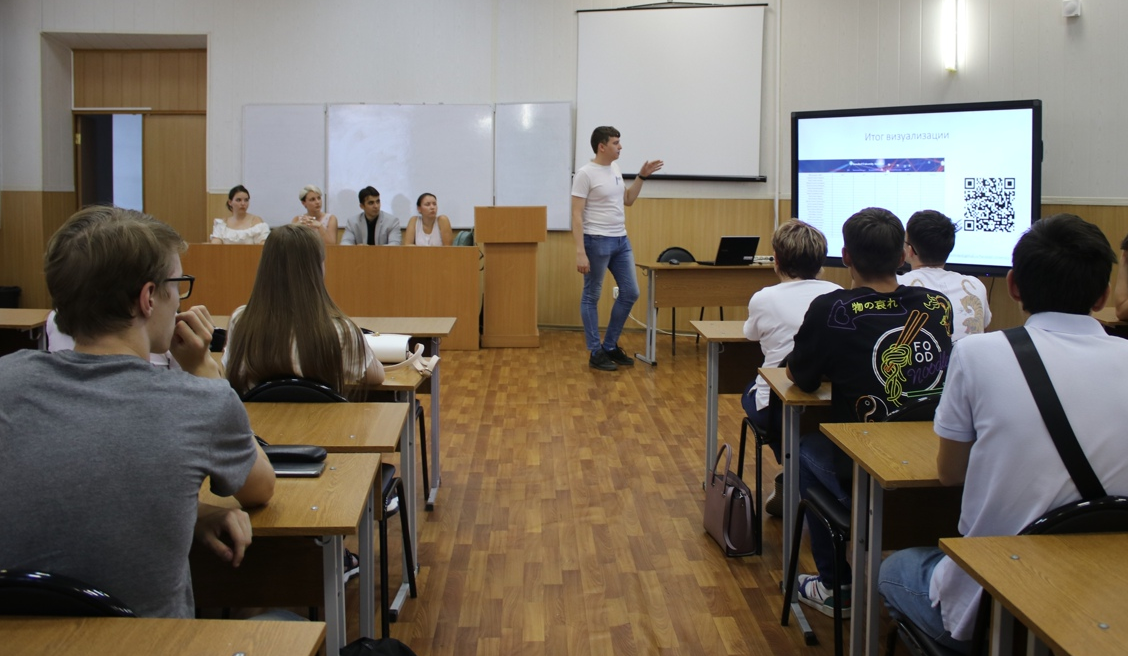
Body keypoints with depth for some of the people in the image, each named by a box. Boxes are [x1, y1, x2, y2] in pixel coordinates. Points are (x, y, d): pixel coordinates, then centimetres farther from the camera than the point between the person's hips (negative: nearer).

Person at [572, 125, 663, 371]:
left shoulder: (615, 169, 11)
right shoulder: (586, 174, -15)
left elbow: (628, 200, 23)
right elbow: (576, 215, -17)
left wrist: (642, 176, 12)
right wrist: (580, 252, -23)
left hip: (621, 240, 9)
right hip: (597, 241, -9)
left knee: (630, 293, 10)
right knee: (592, 296, 3)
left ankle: (610, 346, 21)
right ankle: (596, 353, 10)